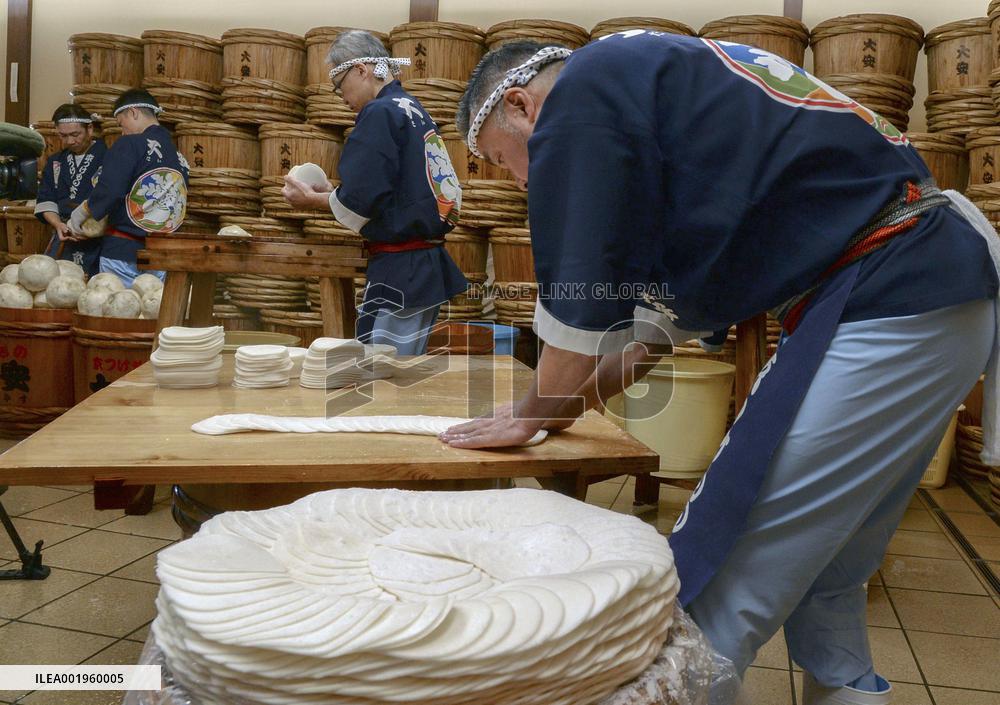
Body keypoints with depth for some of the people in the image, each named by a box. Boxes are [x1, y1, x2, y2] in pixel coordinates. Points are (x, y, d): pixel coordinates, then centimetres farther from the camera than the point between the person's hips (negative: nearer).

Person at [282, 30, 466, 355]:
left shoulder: (380, 113, -12)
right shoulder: (415, 110, 14)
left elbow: (358, 203, -17)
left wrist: (313, 199, 1)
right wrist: (327, 193, 16)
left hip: (399, 271, -9)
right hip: (430, 265, 9)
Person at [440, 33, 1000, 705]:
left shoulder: (584, 91, -8)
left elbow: (580, 306, -7)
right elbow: (668, 306, 25)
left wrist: (532, 412, 10)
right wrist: (568, 401, 24)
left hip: (885, 307, -10)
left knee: (710, 593, -5)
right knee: (825, 576, 20)